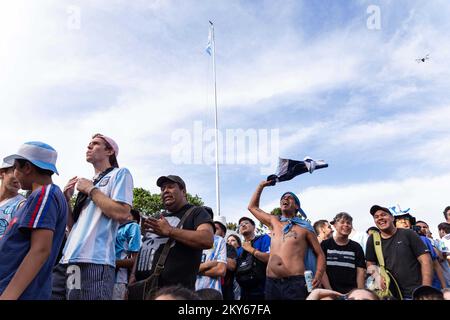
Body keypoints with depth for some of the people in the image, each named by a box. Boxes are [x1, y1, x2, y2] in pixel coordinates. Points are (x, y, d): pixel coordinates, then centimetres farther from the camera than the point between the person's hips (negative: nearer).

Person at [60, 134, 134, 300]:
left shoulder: (120, 173, 1)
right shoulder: (88, 183, 22)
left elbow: (122, 214, -15)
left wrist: (91, 189, -6)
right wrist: (66, 199, 7)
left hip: (95, 261, -7)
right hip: (71, 259, 7)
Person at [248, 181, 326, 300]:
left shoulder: (304, 227, 8)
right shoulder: (274, 222, 18)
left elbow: (320, 254, 9)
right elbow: (253, 207, 29)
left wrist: (318, 275, -8)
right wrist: (261, 186, 27)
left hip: (296, 282, -3)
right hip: (271, 283, 4)